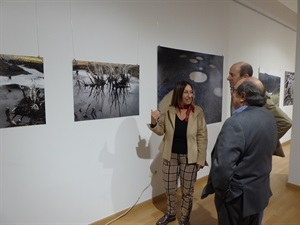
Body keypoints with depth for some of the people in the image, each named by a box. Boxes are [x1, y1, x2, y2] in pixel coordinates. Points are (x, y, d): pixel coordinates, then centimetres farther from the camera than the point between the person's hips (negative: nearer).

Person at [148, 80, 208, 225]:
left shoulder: (198, 112, -9)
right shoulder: (168, 111, -4)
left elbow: (202, 137, -6)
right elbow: (161, 131, 3)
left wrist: (201, 159, -7)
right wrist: (154, 122, -18)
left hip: (189, 158, -2)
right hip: (170, 156, 2)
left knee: (187, 191, 13)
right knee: (169, 188, 17)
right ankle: (170, 213, 43)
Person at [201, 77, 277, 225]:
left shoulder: (236, 123, -30)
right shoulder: (269, 117, -1)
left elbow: (223, 166, -31)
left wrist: (219, 191, -15)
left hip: (238, 197, -8)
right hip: (261, 191, 8)